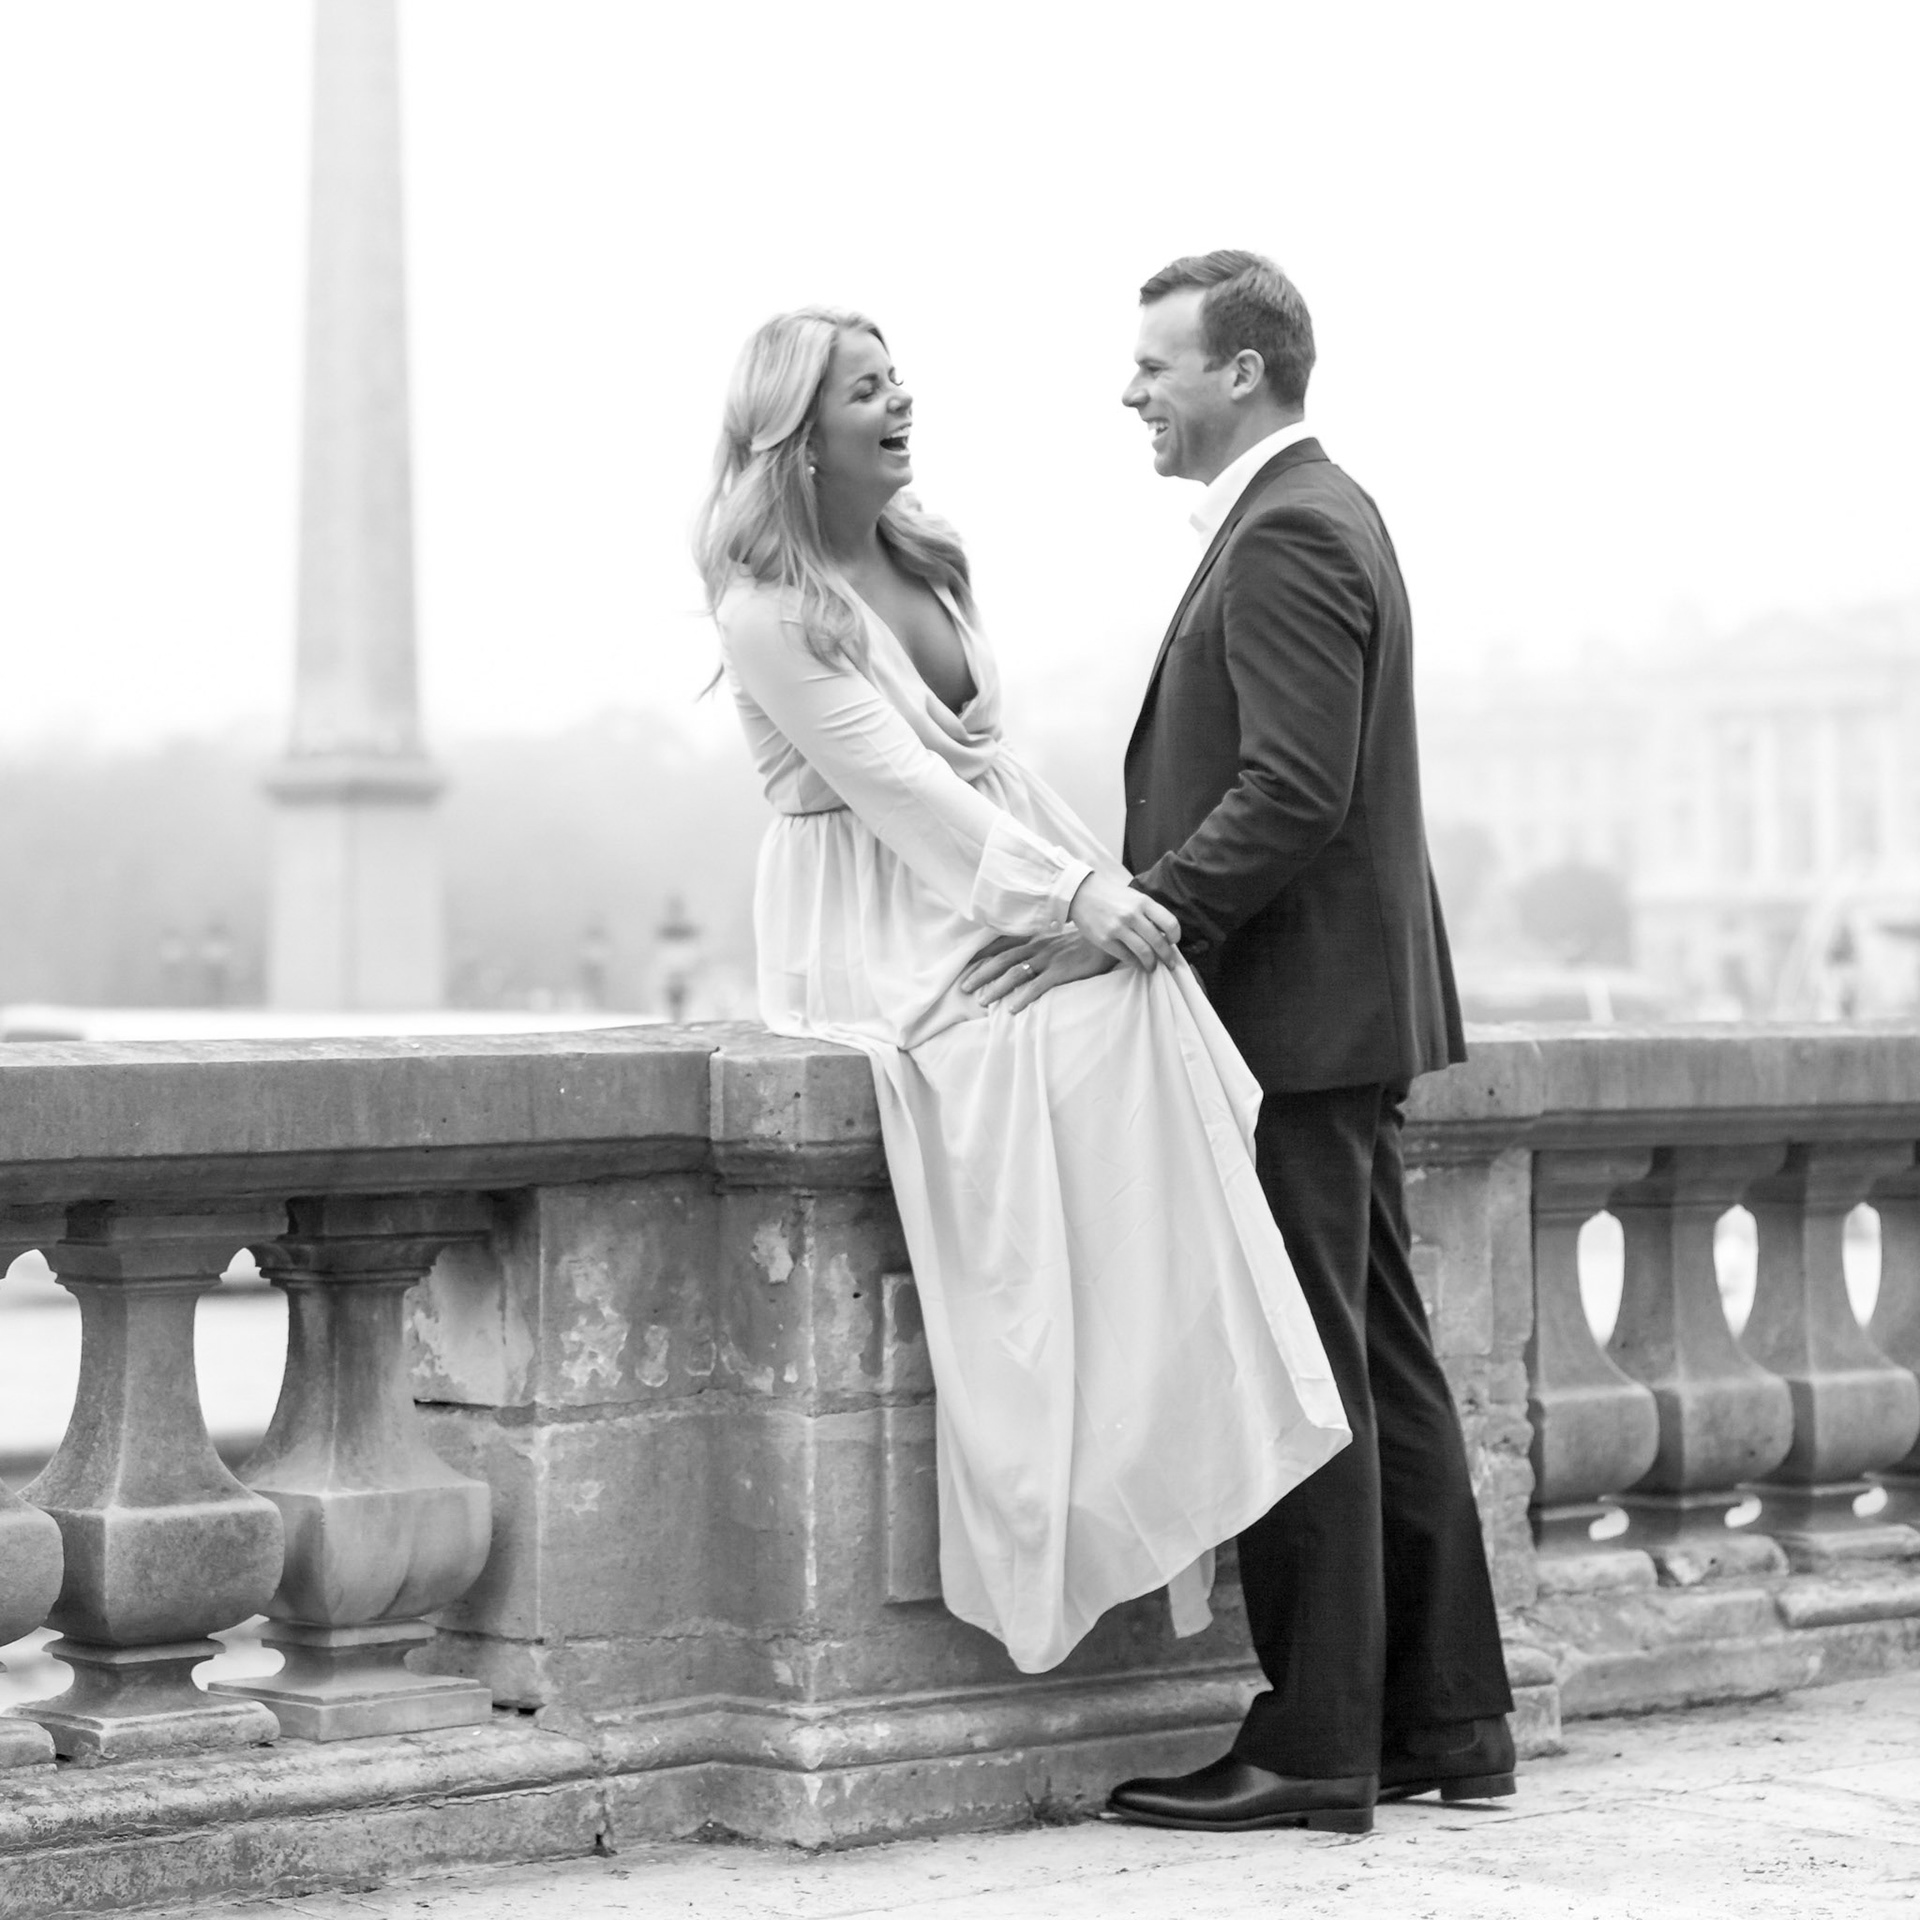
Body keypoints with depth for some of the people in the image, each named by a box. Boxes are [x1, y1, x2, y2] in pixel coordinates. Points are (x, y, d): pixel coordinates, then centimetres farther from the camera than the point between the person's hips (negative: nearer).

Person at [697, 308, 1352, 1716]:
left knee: (1142, 1004, -19)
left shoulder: (924, 560, 15)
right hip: (877, 929, -7)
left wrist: (1101, 878, 1)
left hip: (996, 879, 7)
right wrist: (1062, 897, -24)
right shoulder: (767, 605, -9)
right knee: (1080, 1033, -29)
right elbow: (894, 784, -17)